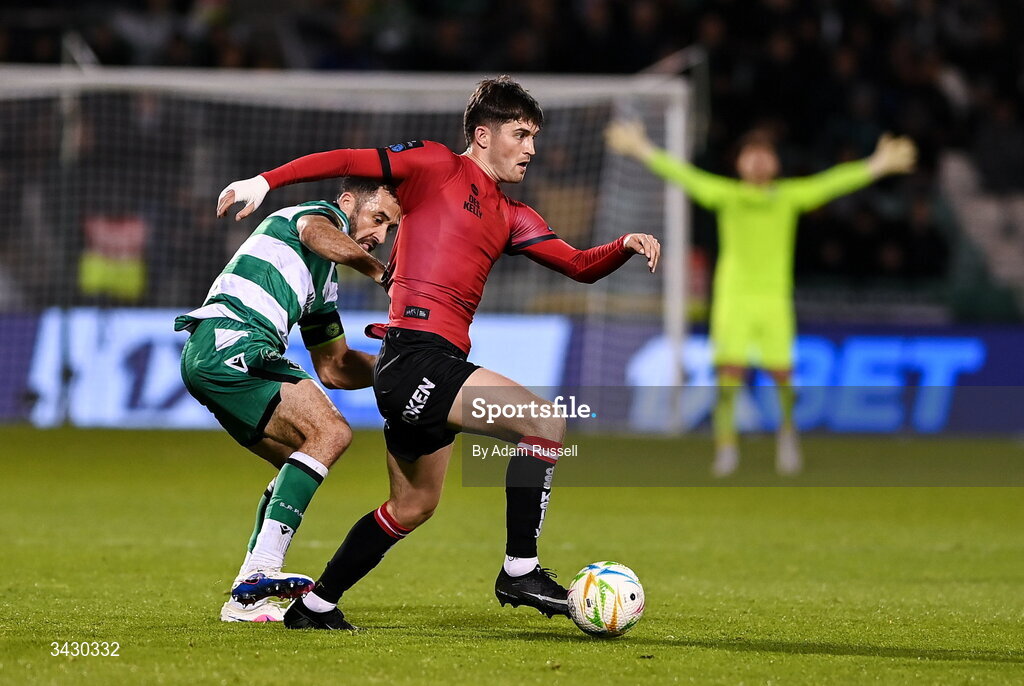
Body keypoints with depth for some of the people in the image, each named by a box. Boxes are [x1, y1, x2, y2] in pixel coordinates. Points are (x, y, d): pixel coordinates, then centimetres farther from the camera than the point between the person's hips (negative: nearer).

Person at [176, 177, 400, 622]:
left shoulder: (323, 278, 32)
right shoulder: (324, 214, 6)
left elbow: (332, 368, 33)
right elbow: (314, 234, -21)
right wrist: (380, 272, -16)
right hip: (231, 342, -10)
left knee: (305, 462, 16)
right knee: (330, 432, -19)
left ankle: (245, 598, 12)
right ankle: (262, 569, -26)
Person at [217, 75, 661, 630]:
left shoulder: (510, 217, 22)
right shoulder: (436, 166, 1)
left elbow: (580, 266, 20)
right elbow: (346, 162, -1)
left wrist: (626, 246, 2)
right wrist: (266, 181, -9)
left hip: (435, 367, 10)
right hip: (416, 352, -9)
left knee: (413, 506, 19)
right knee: (546, 423, -19)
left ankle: (316, 606, 29)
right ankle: (519, 570, -15)